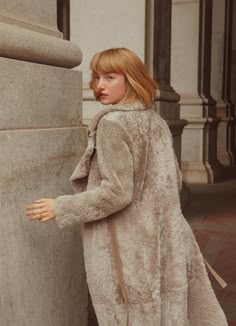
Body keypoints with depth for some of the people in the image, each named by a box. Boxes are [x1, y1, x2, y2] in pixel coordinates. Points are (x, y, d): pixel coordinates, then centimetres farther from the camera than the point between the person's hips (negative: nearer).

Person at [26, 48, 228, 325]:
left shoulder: (112, 123, -17)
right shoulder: (156, 121, 7)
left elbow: (117, 192, -20)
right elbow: (174, 181, 13)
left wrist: (62, 208, -13)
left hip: (128, 248, -7)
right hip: (164, 240, 8)